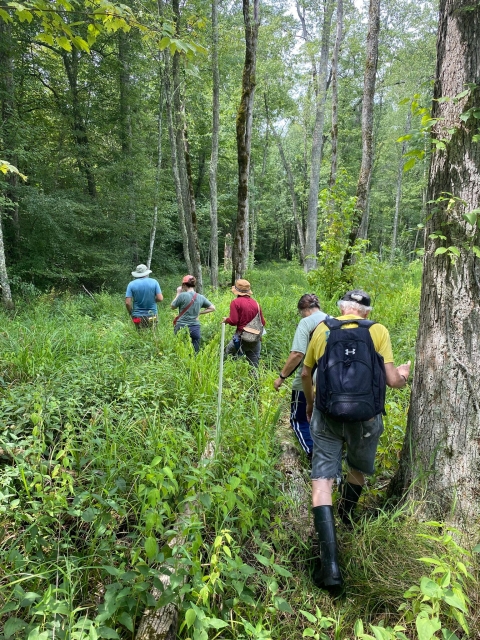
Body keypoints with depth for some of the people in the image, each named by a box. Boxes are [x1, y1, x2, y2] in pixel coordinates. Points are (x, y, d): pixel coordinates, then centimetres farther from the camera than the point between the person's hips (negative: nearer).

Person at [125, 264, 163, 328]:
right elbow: (160, 298, -7)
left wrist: (131, 313, 7)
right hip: (152, 316, 0)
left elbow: (127, 303, -9)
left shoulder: (131, 284, -4)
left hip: (138, 317, 0)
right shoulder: (154, 282, -3)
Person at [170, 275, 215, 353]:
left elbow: (172, 306, 3)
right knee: (195, 352, 7)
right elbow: (212, 308, 13)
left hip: (182, 328, -4)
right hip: (195, 328, 4)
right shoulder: (201, 297, 4)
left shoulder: (182, 295, -10)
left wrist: (178, 294, 9)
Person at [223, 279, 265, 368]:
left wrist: (226, 320, 7)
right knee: (254, 365, 11)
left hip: (241, 337, -5)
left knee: (227, 352, 13)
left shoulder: (235, 302, -8)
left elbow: (233, 321, -13)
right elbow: (262, 322, 8)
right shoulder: (256, 302, 7)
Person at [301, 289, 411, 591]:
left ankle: (330, 563, -7)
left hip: (327, 413, 0)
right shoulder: (378, 331, 0)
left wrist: (310, 403, 33)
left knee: (322, 480, 1)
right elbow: (392, 380, -5)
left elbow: (306, 374, 15)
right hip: (365, 416, 1)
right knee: (359, 469, 27)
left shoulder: (322, 328, 6)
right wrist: (403, 373, 19)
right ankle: (346, 518, 49)